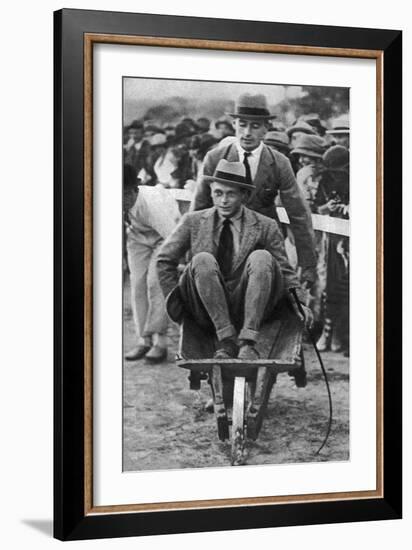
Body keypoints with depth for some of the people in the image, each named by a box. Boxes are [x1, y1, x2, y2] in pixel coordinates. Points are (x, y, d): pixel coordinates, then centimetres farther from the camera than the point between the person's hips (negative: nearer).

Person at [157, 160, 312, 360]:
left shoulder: (265, 227, 6)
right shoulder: (194, 222, 7)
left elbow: (285, 271, 8)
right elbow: (164, 261, 12)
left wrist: (299, 304, -6)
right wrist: (176, 302, 4)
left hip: (248, 310, 0)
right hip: (208, 312, 0)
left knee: (262, 257, -25)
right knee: (202, 259, -26)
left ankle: (248, 342, -30)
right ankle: (226, 339, -27)